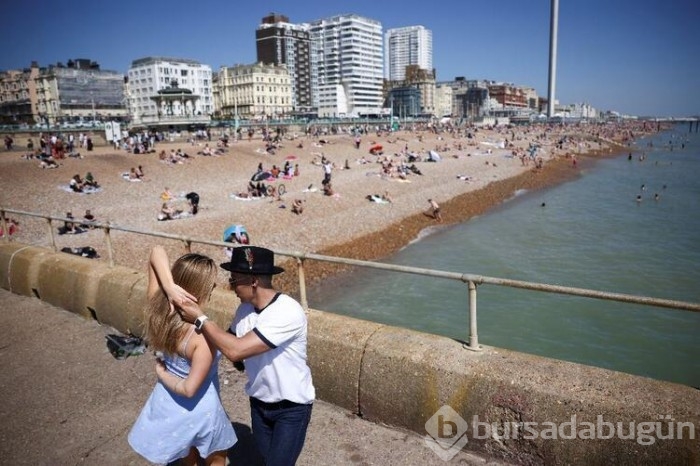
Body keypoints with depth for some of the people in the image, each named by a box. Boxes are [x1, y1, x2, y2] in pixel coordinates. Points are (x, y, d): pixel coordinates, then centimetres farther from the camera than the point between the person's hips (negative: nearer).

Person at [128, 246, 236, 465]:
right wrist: (162, 375, -13)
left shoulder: (159, 305, -19)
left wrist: (169, 287, -32)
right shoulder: (203, 334, -35)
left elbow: (157, 251, -17)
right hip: (198, 409, -6)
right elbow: (190, 389, -31)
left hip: (166, 401, 6)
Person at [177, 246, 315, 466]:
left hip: (291, 407, -7)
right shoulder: (245, 309, -7)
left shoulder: (288, 312, -32)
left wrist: (199, 318, -26)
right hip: (259, 402, 7)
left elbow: (235, 350, -35)